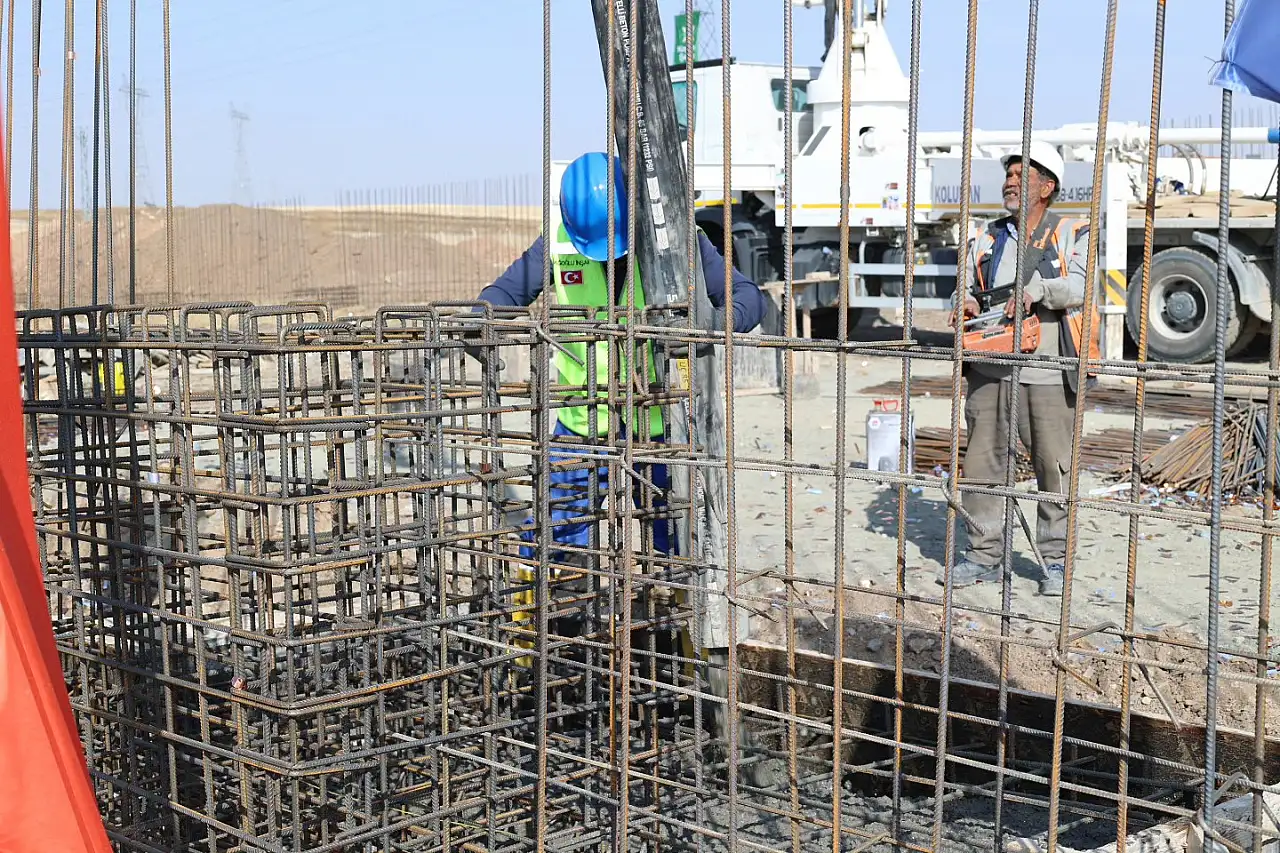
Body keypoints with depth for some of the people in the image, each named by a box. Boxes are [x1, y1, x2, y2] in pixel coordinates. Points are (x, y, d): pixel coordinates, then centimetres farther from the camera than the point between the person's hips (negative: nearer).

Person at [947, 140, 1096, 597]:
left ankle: (1055, 559, 12)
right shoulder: (988, 238, 18)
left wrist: (1038, 288, -28)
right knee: (981, 462, 3)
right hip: (989, 370, 4)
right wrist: (966, 302, -9)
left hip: (1048, 374, -4)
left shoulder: (1072, 235, 4)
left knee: (1054, 466, 2)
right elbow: (968, 284, 15)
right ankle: (984, 554, 12)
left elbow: (1080, 287, -11)